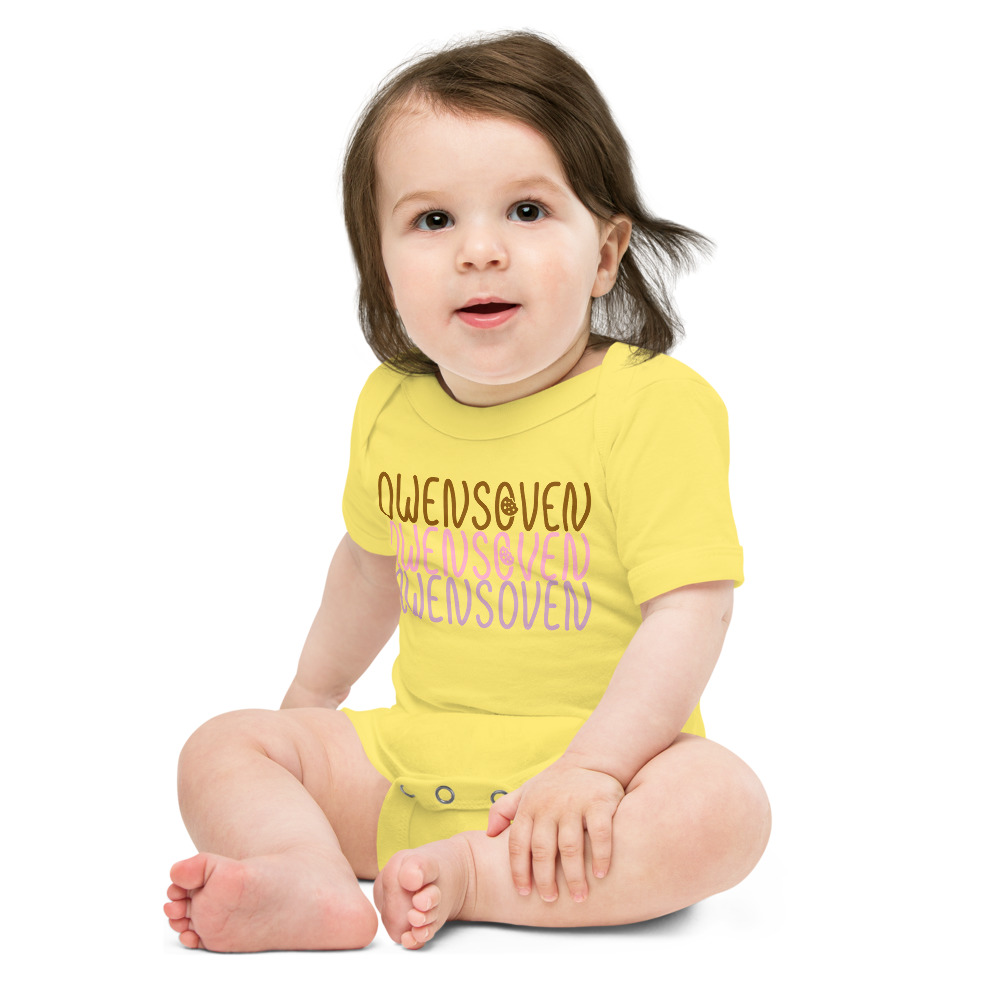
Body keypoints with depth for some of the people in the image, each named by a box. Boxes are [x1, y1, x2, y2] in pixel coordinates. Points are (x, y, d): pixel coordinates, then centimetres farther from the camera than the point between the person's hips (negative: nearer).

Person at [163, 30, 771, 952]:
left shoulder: (656, 403, -15)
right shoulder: (390, 408, 3)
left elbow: (688, 608, -21)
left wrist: (592, 767, -32)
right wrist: (314, 693, 34)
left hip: (596, 751, -5)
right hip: (413, 762, 5)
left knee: (723, 807, -33)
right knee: (219, 752, -7)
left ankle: (468, 877, -30)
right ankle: (318, 881, -33)